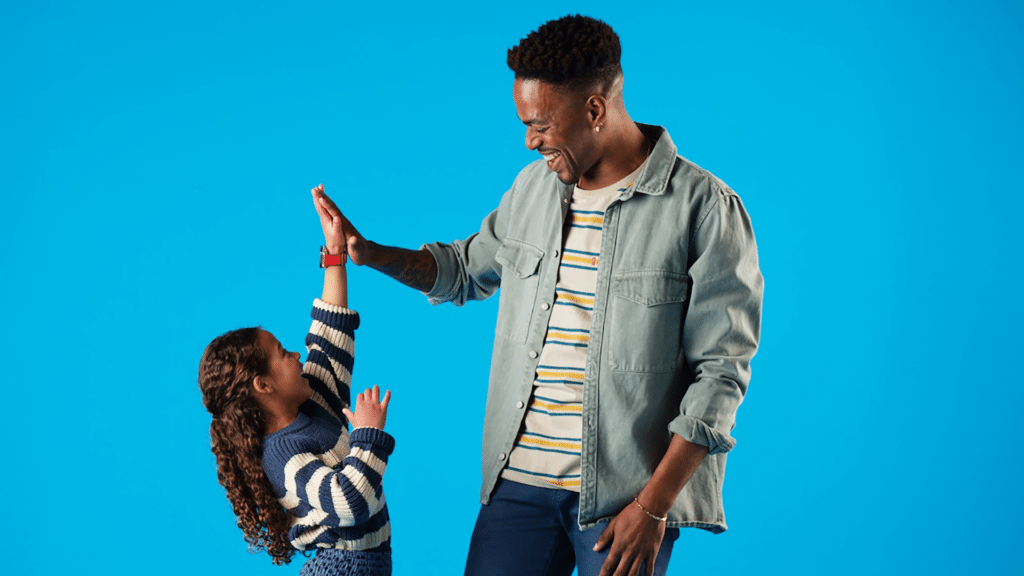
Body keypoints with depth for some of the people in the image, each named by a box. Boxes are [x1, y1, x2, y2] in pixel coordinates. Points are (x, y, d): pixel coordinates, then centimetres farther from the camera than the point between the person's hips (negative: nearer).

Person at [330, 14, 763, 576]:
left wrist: (653, 506, -14)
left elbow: (719, 370, -11)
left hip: (626, 491, -5)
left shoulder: (704, 207, -9)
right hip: (519, 478, 5)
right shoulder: (533, 185, 9)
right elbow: (469, 267, 28)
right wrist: (373, 255, 11)